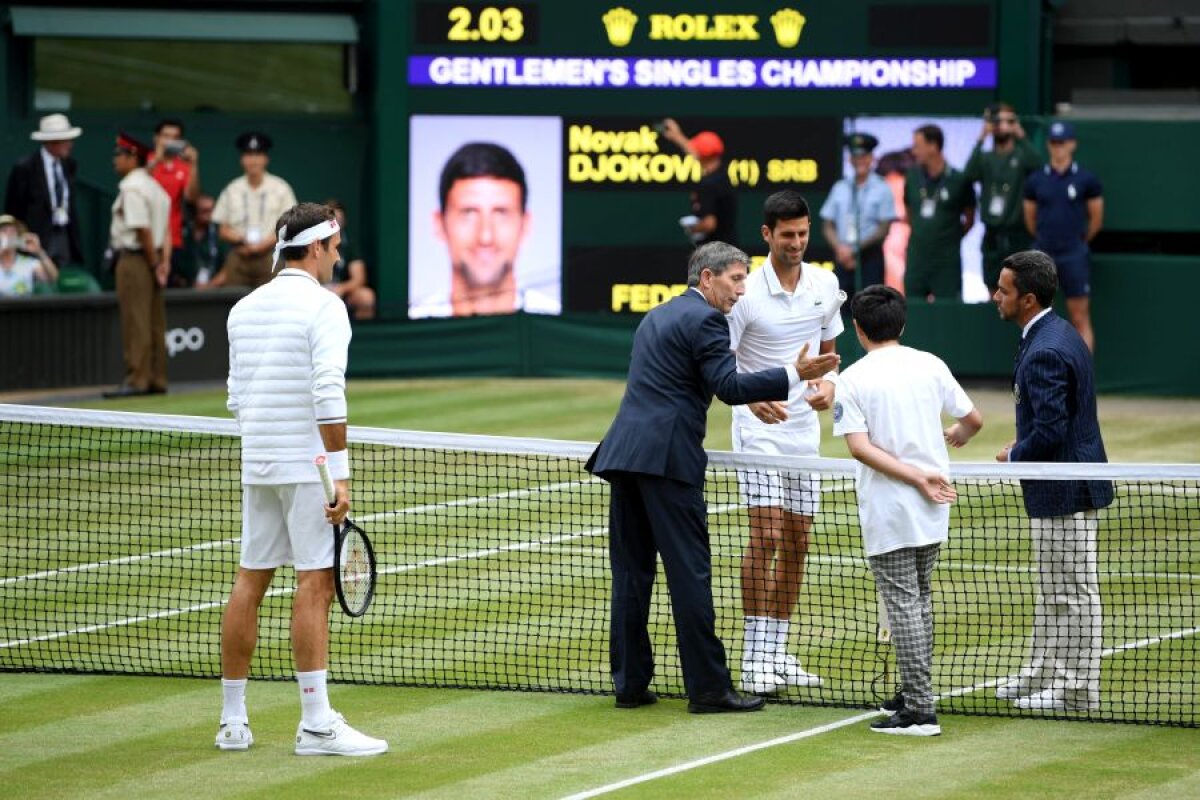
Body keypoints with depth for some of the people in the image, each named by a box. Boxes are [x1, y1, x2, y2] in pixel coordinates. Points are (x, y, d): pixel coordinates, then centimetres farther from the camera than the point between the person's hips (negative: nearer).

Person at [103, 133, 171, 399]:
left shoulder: (131, 189, -14)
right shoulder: (154, 186, 15)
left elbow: (143, 230, -19)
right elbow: (165, 230, 11)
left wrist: (154, 264, -12)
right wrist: (163, 262, 4)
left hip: (134, 259, -9)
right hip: (152, 258, 9)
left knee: (135, 323, -8)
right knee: (154, 324, 10)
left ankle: (137, 380, -9)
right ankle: (156, 379, 12)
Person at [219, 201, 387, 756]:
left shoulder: (244, 309, 13)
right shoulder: (322, 308, -10)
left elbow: (237, 395, 16)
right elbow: (328, 394, -18)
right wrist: (340, 475, -18)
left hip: (256, 461, 7)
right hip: (308, 461, -7)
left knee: (249, 583, 10)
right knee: (315, 584, -7)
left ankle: (233, 720, 13)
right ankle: (316, 724, -10)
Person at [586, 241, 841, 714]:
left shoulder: (659, 315, 23)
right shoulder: (704, 319, -6)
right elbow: (729, 387, -15)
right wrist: (794, 375, -17)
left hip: (623, 454, 9)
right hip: (667, 457, -9)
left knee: (631, 571, 9)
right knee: (689, 573, -6)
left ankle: (630, 684, 10)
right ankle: (707, 688, -6)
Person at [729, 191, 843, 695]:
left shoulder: (825, 285, 3)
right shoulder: (746, 292, -13)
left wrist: (828, 383, -6)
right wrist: (754, 399, -30)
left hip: (804, 428, 6)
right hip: (759, 427, -6)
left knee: (796, 541, 8)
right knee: (766, 535, -15)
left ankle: (777, 653, 17)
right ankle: (754, 657, -12)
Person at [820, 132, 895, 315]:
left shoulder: (882, 189, 1)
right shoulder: (840, 188, 13)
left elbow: (884, 229, -5)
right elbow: (827, 225, 11)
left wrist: (856, 249, -11)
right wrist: (840, 248, -7)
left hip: (870, 257, -4)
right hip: (842, 258, 4)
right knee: (841, 309, 0)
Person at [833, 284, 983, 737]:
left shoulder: (851, 380, -7)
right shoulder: (930, 366, 3)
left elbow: (860, 447, -17)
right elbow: (974, 420, 10)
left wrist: (919, 478, -16)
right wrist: (955, 438, 33)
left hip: (888, 512, -5)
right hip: (932, 512, 5)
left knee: (903, 604, -4)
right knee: (919, 597, 19)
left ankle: (920, 711, -7)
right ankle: (915, 693, 26)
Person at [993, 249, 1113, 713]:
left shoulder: (1045, 352, -23)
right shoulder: (1061, 335, 10)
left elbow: (1050, 431, -27)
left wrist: (1016, 457, -10)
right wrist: (1023, 446, 13)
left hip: (1064, 492, -11)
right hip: (1065, 488, 11)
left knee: (1073, 593, -1)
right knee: (1053, 591, 19)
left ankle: (1078, 691, 7)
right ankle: (1043, 677, 29)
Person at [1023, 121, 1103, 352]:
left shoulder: (1086, 179, -1)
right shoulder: (1036, 180, 6)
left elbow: (1096, 219, 6)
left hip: (1074, 256, -3)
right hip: (1042, 255, 3)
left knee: (1080, 319, -2)